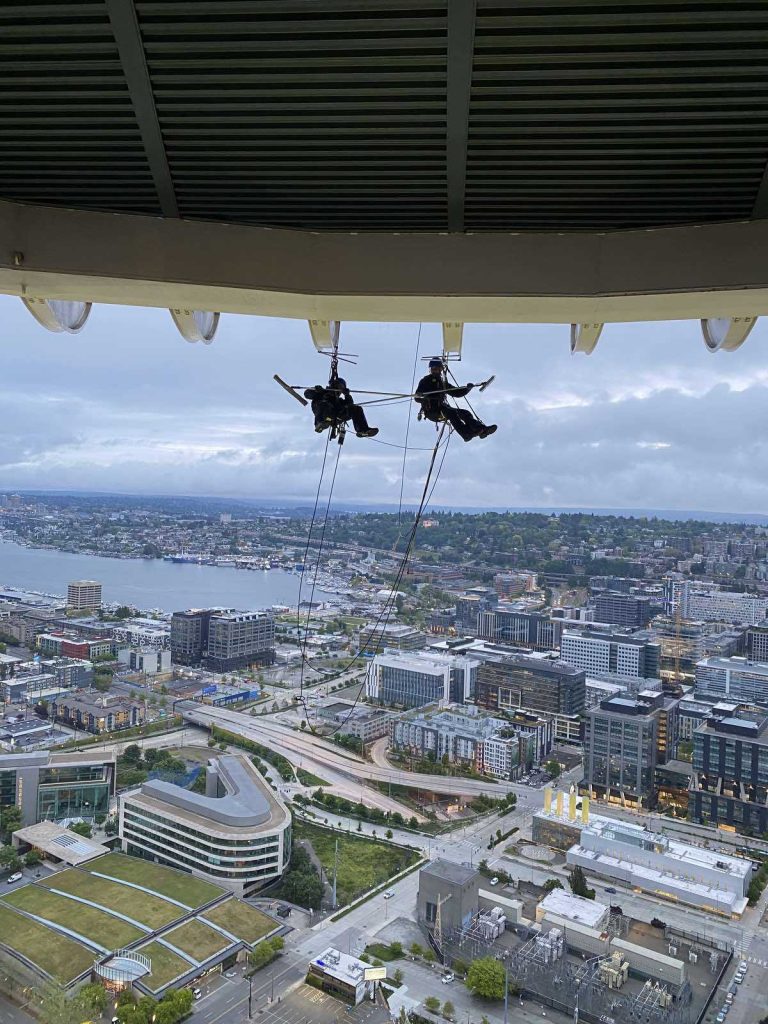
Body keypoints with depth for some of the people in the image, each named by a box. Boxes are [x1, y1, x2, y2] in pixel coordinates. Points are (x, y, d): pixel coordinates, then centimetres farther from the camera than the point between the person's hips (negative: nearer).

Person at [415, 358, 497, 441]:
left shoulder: (443, 383, 25)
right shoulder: (426, 381, 7)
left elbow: (457, 393, 25)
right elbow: (417, 398, -4)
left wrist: (467, 388, 5)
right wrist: (424, 399, -28)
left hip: (443, 408, 7)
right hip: (431, 411, -7)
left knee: (465, 412, -14)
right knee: (451, 412, -33)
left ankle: (482, 429, -34)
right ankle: (466, 433, -51)